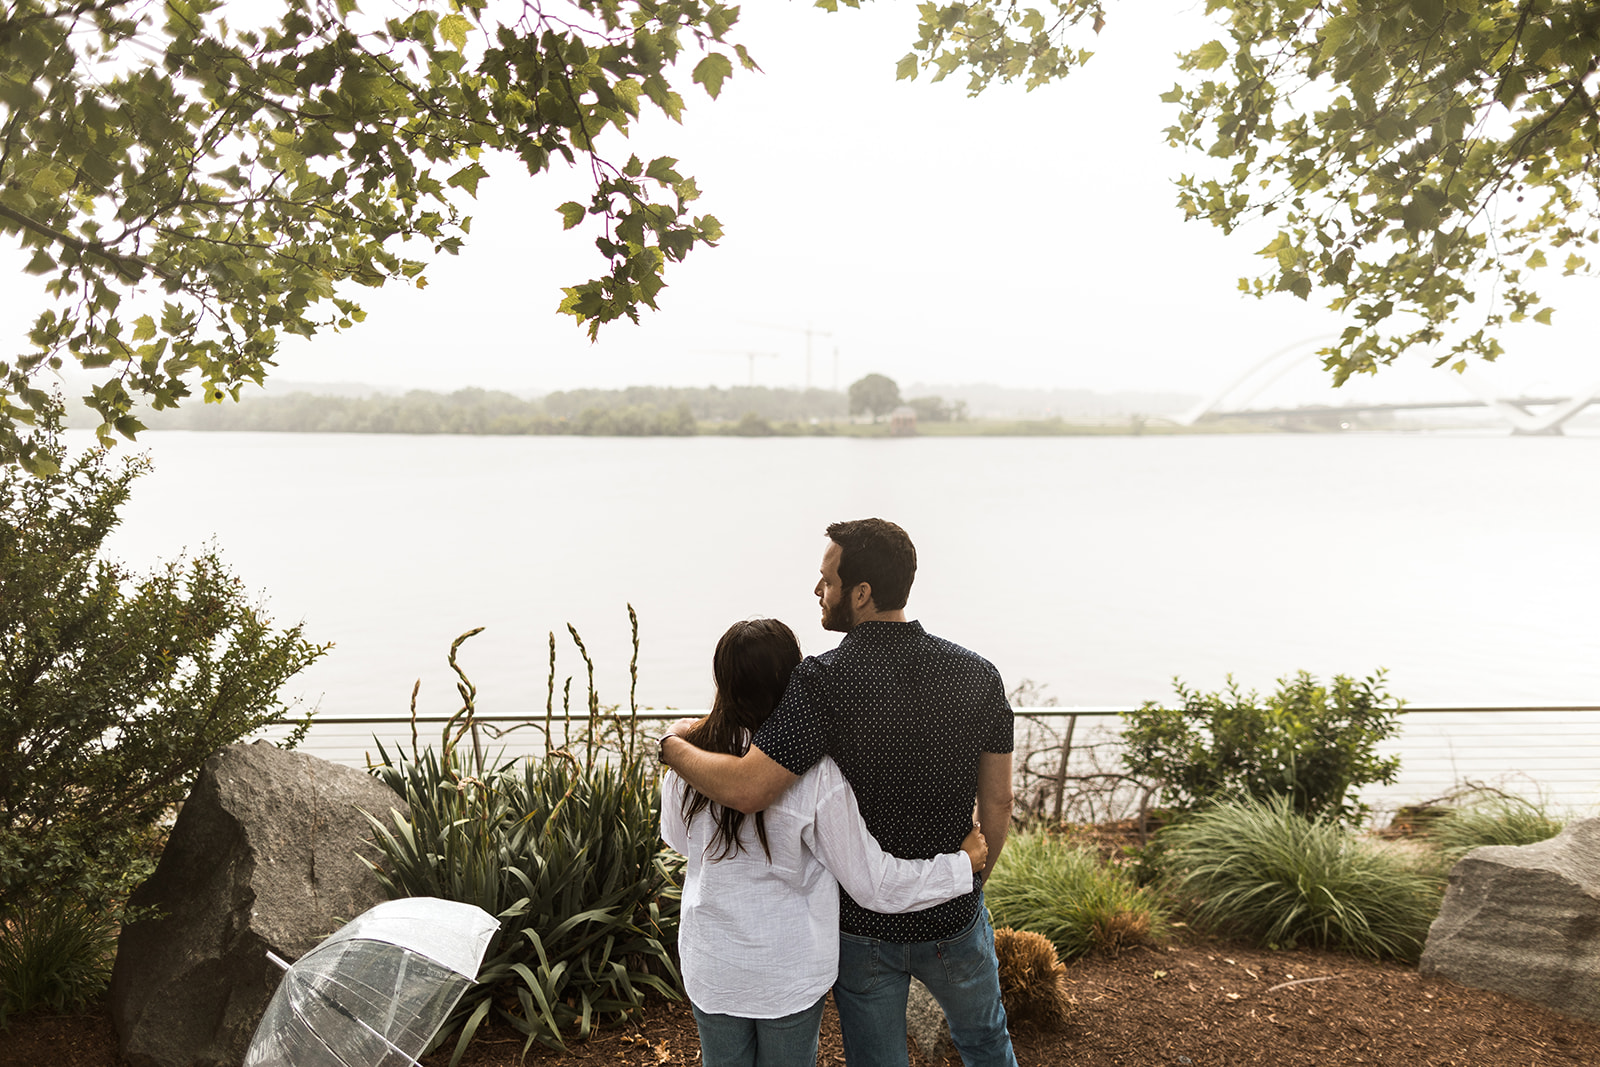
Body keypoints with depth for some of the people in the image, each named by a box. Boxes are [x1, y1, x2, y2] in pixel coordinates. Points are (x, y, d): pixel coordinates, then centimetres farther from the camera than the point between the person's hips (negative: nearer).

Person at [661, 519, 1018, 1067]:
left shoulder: (823, 681, -24)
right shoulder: (977, 674, -10)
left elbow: (745, 789, -30)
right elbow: (998, 802, -2)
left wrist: (675, 744, -11)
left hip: (863, 924, -3)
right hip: (953, 920, 3)